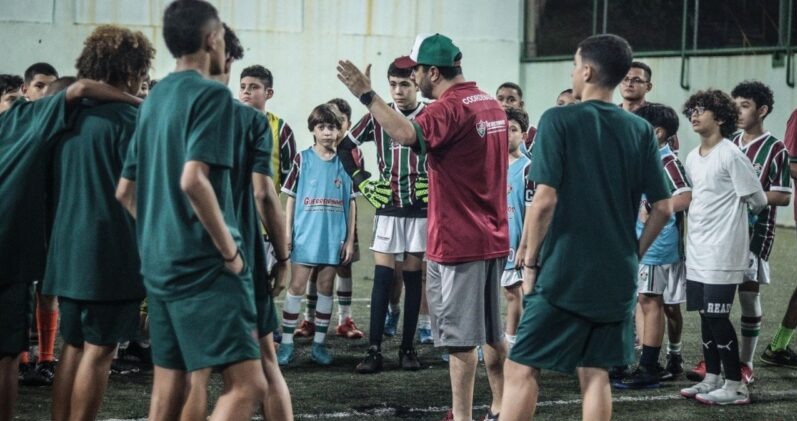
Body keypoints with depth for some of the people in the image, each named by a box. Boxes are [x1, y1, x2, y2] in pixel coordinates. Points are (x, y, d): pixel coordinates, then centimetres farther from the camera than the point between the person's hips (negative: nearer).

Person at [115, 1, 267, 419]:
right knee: (247, 384, -12)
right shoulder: (211, 94, -9)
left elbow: (125, 190, 19)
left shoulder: (153, 99, 16)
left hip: (158, 263, 9)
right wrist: (230, 249, -14)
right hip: (203, 263, -9)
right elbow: (193, 180, -22)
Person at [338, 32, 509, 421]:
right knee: (489, 330, 18)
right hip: (491, 238, 9)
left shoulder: (448, 108, -18)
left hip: (459, 242, -9)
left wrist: (366, 94, -33)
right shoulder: (490, 104, 12)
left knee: (460, 337, -3)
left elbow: (407, 134, -37)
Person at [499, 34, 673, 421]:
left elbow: (545, 200, -15)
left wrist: (530, 262, -4)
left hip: (562, 273, -5)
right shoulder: (640, 131, 5)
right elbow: (663, 209, 4)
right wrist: (633, 254, 15)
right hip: (618, 279, 5)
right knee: (595, 375, 10)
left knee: (521, 369, 1)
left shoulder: (558, 121, -8)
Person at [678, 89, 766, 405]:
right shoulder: (692, 159, 12)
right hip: (697, 252, 8)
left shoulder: (731, 156, -12)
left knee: (718, 317, -8)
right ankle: (712, 379, 20)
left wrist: (733, 214, 8)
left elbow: (757, 201, -8)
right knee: (706, 316, 11)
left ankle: (735, 386, -1)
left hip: (722, 254, -8)